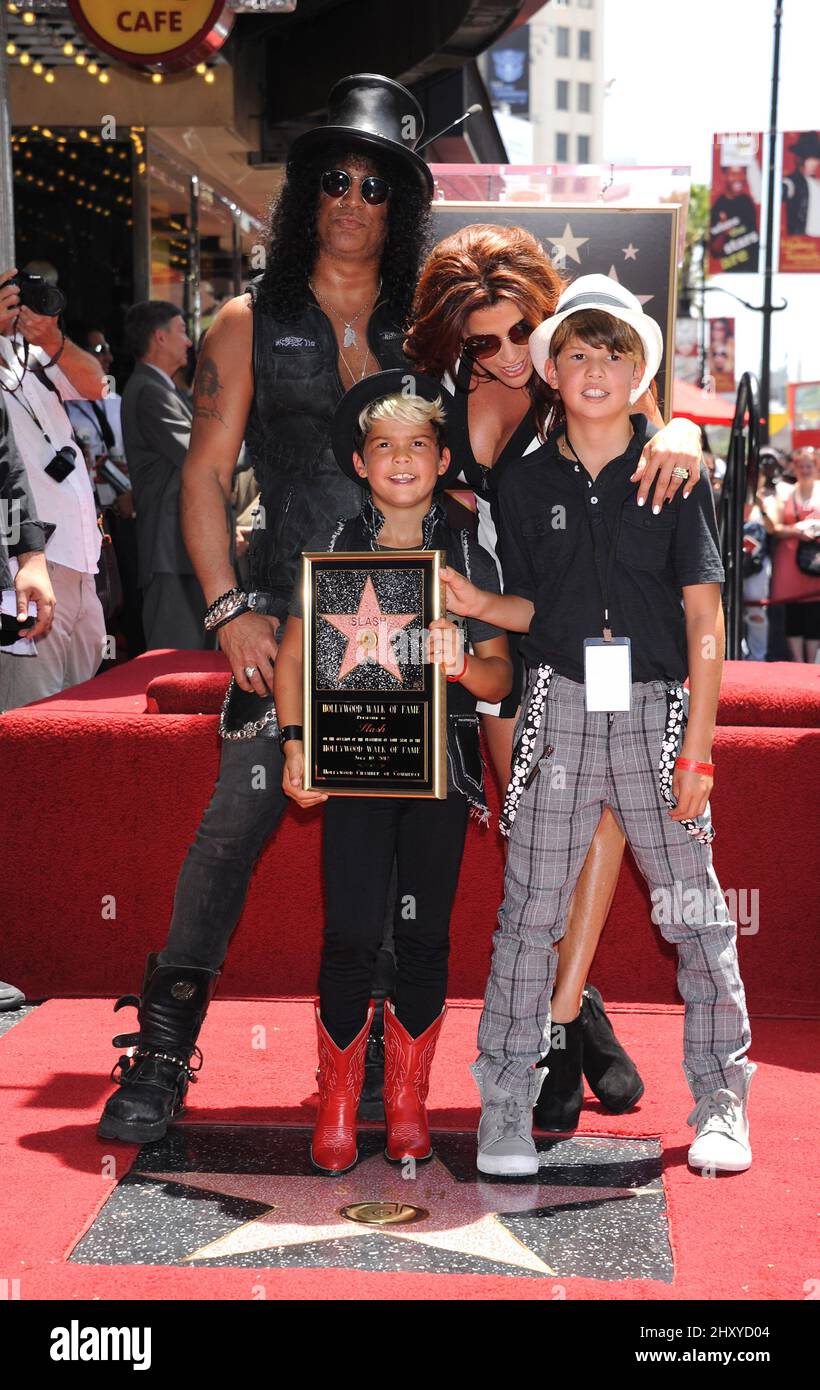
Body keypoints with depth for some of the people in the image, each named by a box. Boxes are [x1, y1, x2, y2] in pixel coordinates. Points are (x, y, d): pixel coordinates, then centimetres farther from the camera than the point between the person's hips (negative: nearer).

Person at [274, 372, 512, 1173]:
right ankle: (337, 1108, 9)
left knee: (425, 935, 4)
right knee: (351, 934, -6)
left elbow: (500, 677, 5)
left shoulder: (469, 557, 7)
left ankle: (407, 1106, 18)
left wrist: (462, 665, -18)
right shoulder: (332, 548, 7)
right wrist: (295, 743, -5)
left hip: (441, 764, 1)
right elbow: (294, 655, 8)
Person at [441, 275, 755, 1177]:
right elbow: (533, 607, 13)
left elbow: (705, 616, 0)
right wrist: (477, 604, -9)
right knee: (530, 909, 1)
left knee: (695, 910, 3)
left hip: (657, 707, -1)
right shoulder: (527, 485, 8)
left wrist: (697, 747, -6)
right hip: (560, 705, 1)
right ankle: (504, 1109, 11)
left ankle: (720, 1103, 17)